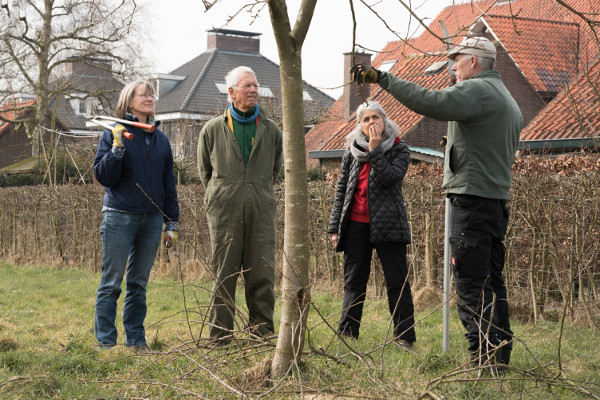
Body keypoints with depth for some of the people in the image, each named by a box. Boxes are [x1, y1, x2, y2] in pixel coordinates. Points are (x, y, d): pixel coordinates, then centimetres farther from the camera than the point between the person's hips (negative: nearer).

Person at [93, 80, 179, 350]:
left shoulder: (160, 140, 13)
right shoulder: (114, 133, -1)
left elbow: (168, 183, 17)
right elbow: (103, 176, -6)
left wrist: (172, 222, 14)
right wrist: (117, 148, -20)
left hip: (152, 220, 4)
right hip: (120, 217, -4)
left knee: (139, 283, 10)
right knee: (111, 282, -2)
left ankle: (136, 339, 16)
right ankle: (106, 340, 4)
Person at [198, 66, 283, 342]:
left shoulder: (271, 130, 11)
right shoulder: (213, 129, 8)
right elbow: (204, 170, 17)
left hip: (261, 213, 1)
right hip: (224, 214, -1)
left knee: (262, 275, -1)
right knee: (224, 275, 0)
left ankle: (262, 332, 8)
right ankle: (220, 336, 6)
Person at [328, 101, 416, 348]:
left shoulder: (399, 150, 2)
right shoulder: (352, 152, 10)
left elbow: (391, 178, -16)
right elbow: (341, 190, 12)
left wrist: (375, 149, -15)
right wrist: (335, 226, 8)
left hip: (387, 224, -3)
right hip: (356, 225, 3)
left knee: (397, 281, -1)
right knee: (354, 282, 7)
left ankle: (404, 337, 2)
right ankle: (347, 335, 12)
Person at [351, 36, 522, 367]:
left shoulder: (477, 91, -11)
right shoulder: (507, 99, 21)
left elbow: (429, 103, -25)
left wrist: (383, 78, -20)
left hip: (472, 198, -10)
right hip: (497, 199, 10)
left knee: (471, 284, -9)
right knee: (491, 282, 14)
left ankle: (483, 358, -11)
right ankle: (501, 354, 17)